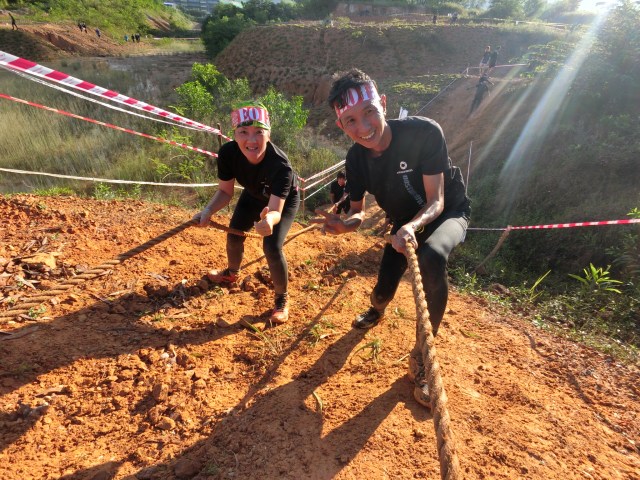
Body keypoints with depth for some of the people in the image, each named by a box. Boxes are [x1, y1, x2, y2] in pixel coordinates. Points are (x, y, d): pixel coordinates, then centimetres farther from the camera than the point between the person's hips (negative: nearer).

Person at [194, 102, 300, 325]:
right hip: (254, 194, 5)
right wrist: (208, 210, -35)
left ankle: (282, 299, 5)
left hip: (285, 199, -5)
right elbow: (225, 191, -16)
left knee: (272, 247, -19)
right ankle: (231, 273, 46)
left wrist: (269, 219, -67)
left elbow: (276, 210, -43)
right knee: (234, 235, 12)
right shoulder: (228, 152, -31)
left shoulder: (281, 165, -43)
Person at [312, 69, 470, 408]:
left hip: (449, 212, -4)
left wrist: (412, 227, -49)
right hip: (405, 222, 4)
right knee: (383, 292, 0)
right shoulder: (356, 158, -17)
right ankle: (378, 309, 44)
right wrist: (344, 224, -33)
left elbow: (436, 201, -28)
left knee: (431, 257, -38)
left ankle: (421, 355, -17)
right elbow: (358, 212, -10)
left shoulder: (424, 132, -31)